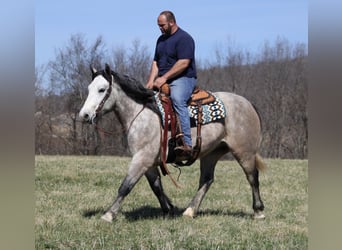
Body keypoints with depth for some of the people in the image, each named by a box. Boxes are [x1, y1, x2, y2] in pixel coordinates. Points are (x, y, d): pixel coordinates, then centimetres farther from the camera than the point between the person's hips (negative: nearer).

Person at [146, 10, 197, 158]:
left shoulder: (184, 38, -8)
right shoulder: (161, 39, 19)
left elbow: (183, 63, -18)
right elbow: (156, 62, 18)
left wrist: (164, 78, -20)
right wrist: (151, 81, 2)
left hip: (183, 79, -9)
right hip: (163, 81, 9)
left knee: (177, 99, -35)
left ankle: (187, 144, -44)